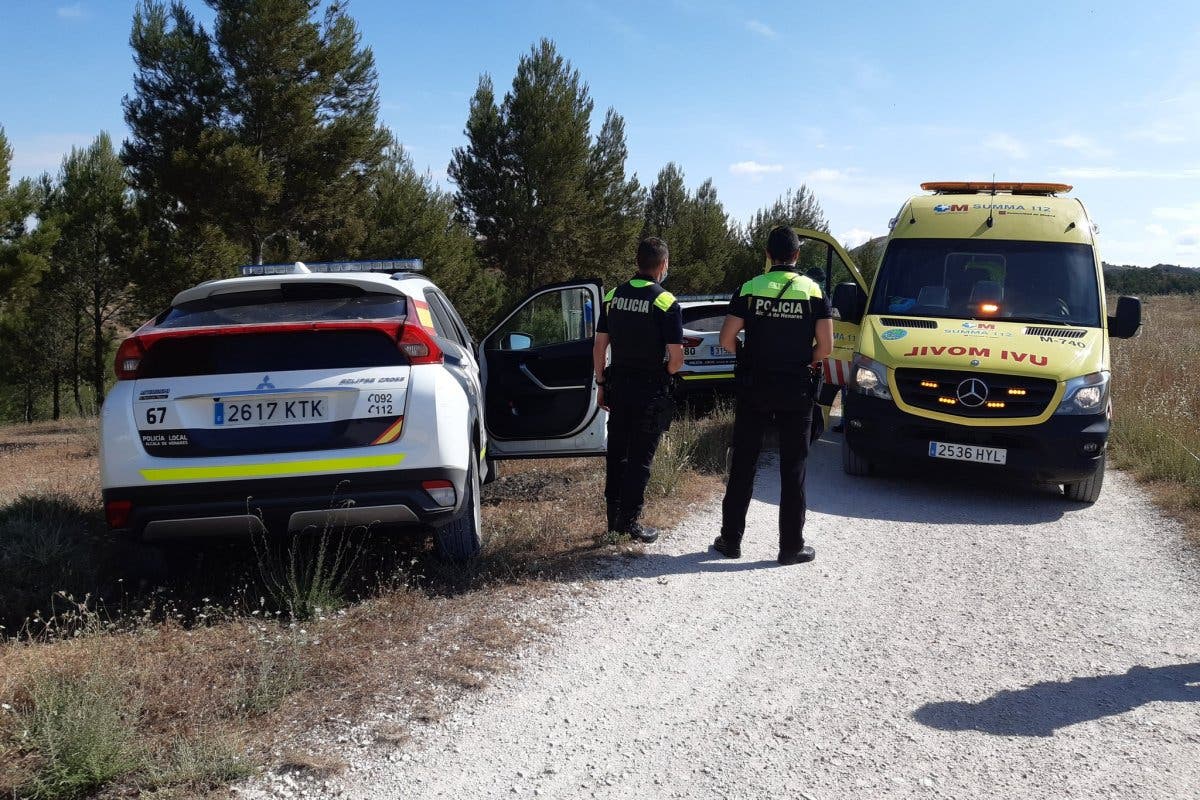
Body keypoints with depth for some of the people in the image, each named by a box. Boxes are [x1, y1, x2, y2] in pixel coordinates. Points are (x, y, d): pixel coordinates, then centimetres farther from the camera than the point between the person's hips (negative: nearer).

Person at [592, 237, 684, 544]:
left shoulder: (613, 297, 3)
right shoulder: (666, 303, -13)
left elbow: (599, 346, 6)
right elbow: (676, 357, -16)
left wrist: (601, 383, 13)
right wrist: (665, 375, 5)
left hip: (618, 386, 5)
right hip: (650, 390, -5)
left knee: (617, 453, 15)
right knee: (640, 458, 3)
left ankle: (614, 518, 23)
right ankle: (630, 521, 7)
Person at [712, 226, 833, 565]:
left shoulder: (749, 289, -2)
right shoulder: (813, 291, -3)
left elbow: (726, 340, -7)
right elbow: (826, 346, -7)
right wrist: (805, 363, 11)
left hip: (754, 388, 1)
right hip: (797, 390, -1)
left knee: (742, 464, 10)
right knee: (793, 469, 6)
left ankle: (731, 539, 16)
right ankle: (791, 546, 9)